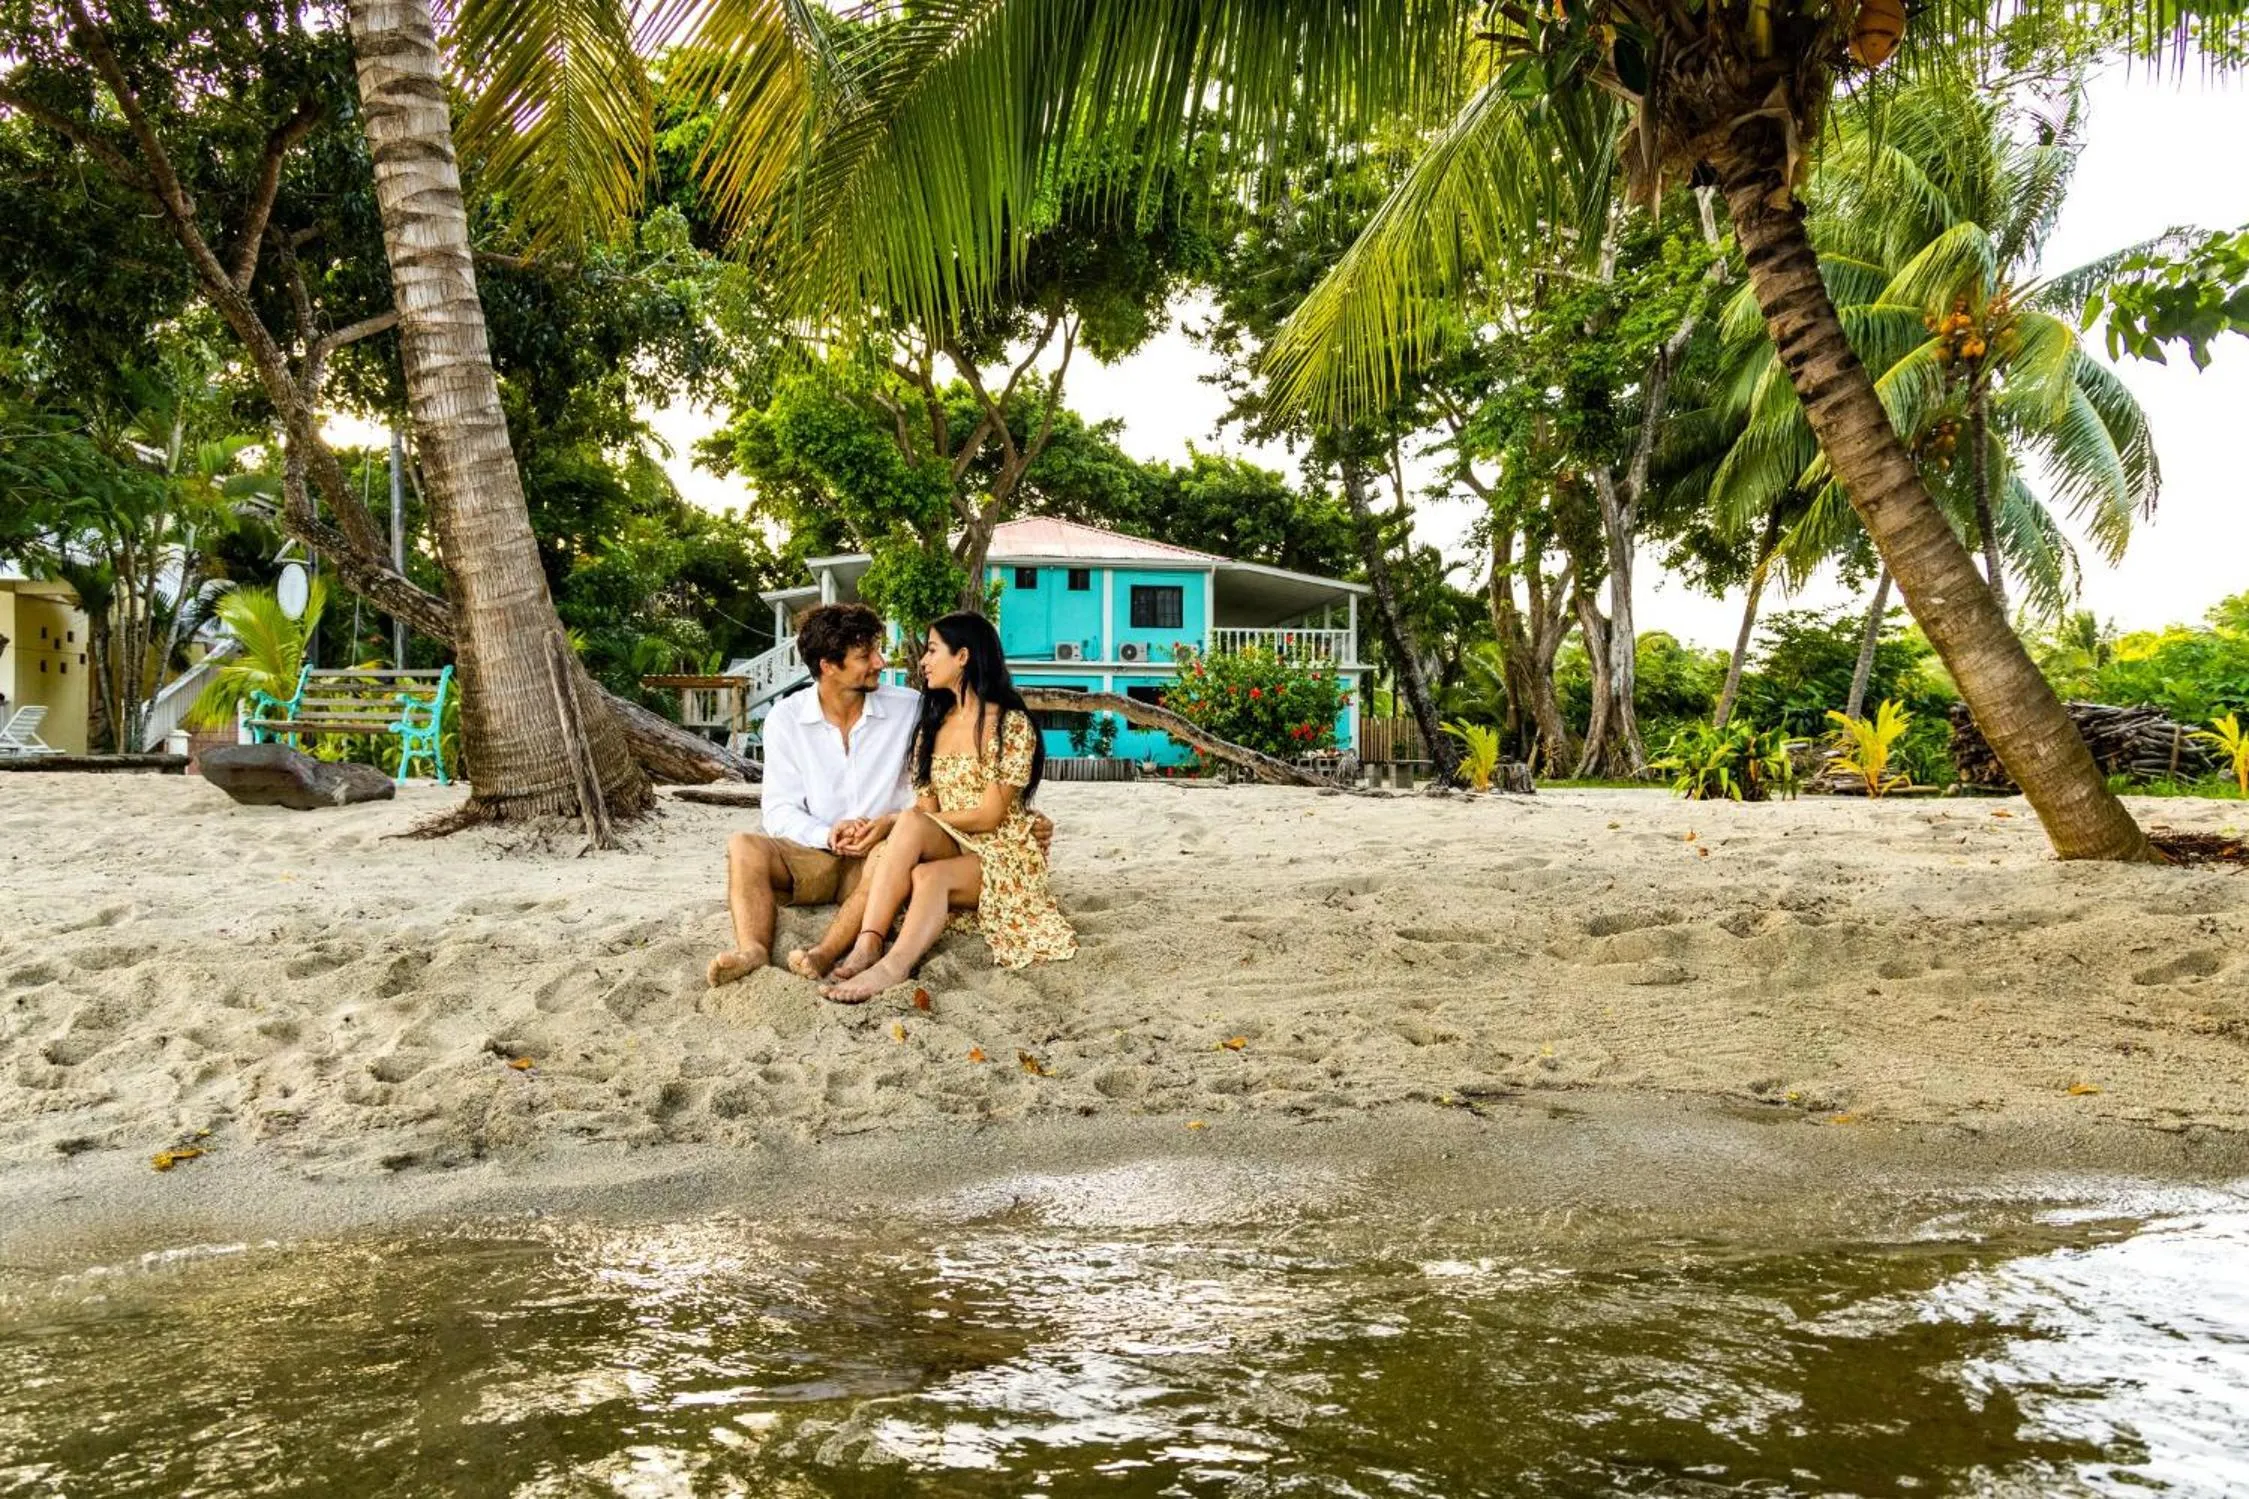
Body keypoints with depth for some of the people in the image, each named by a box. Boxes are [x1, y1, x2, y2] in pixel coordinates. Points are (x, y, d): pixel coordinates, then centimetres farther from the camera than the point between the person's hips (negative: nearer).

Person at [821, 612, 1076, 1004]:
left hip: (1001, 856, -5)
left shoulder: (1010, 724, -6)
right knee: (880, 861, -29)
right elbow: (926, 809, 7)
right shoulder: (932, 726, 15)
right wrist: (885, 826, -14)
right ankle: (868, 945, -42)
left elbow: (989, 815, -12)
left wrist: (915, 821, -12)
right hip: (948, 848, 5)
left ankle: (892, 967, -56)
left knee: (928, 876, -38)